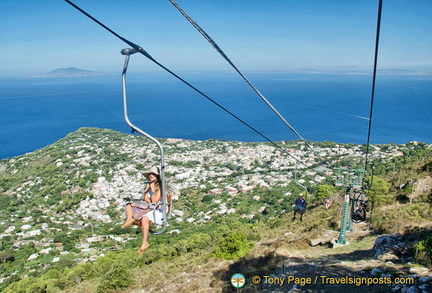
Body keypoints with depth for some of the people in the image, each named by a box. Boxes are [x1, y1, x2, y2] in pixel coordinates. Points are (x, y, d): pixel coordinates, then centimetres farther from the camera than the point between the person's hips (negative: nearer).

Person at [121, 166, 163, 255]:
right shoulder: (148, 185, 13)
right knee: (129, 205, 1)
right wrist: (151, 202, -10)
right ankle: (129, 219, -29)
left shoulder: (160, 186, -7)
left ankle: (144, 243, -35)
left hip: (157, 210, -8)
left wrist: (152, 188, -13)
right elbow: (146, 198, 10)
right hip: (147, 208, 8)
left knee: (145, 218, -37)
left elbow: (155, 200, -15)